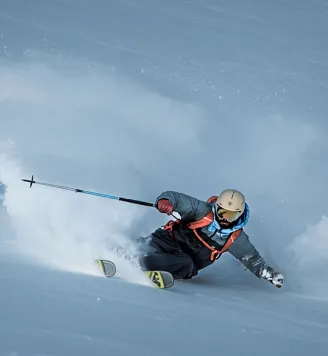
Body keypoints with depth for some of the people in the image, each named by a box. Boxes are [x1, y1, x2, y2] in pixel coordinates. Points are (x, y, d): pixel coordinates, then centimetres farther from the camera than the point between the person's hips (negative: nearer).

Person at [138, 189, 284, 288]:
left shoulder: (236, 238, -2)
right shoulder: (204, 211, -13)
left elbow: (252, 259, 14)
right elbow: (177, 198, -23)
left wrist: (271, 275, 8)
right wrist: (165, 201, -46)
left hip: (188, 261, 2)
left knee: (185, 266, -34)